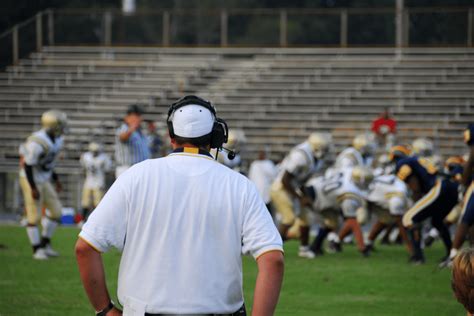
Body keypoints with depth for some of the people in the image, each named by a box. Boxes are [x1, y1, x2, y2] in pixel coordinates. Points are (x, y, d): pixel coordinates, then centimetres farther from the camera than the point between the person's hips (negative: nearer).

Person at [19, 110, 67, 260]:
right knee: (34, 217, -3)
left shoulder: (56, 140, -1)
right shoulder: (37, 143, -29)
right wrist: (33, 189, -22)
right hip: (31, 181, -9)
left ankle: (44, 244, 19)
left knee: (56, 211, 7)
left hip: (43, 180, 9)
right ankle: (37, 250, 9)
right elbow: (28, 165, -23)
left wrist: (56, 179, 15)